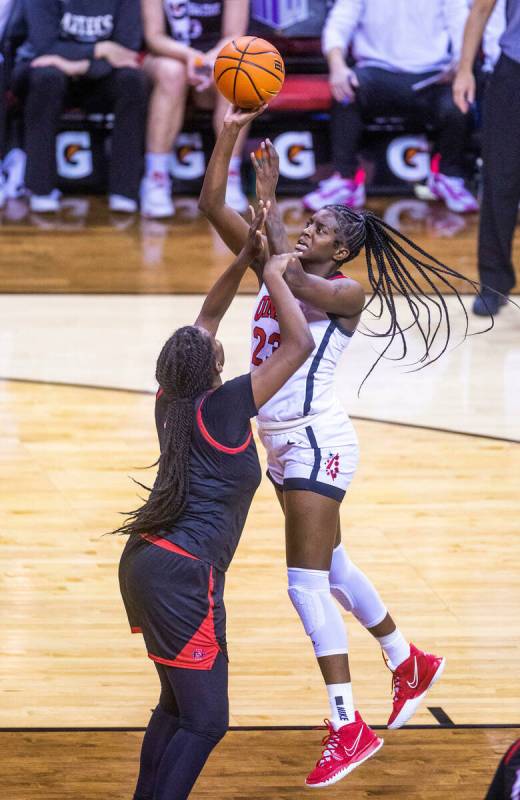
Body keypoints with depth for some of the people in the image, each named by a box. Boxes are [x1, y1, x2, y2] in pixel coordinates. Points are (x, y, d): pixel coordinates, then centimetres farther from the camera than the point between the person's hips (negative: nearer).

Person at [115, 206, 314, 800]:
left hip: (143, 563, 9)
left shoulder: (172, 403, 10)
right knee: (205, 721, -6)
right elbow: (300, 345, -9)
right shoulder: (223, 406, -10)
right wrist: (273, 275, 2)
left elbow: (205, 321, 24)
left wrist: (245, 256, 21)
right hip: (183, 575, -9)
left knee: (176, 707, 18)